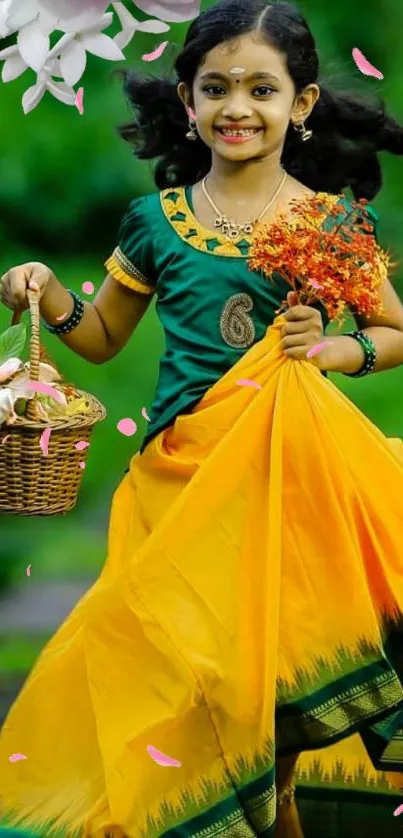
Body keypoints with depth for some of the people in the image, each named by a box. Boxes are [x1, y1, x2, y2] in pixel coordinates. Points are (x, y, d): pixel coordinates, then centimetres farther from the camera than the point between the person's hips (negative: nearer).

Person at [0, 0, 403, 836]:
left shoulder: (333, 223, 2)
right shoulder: (157, 222, 6)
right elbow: (104, 337, 18)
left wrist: (336, 348, -8)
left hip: (293, 465, -1)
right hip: (185, 472, 1)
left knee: (274, 656, -3)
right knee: (188, 658, -4)